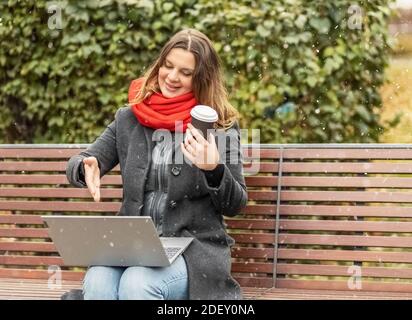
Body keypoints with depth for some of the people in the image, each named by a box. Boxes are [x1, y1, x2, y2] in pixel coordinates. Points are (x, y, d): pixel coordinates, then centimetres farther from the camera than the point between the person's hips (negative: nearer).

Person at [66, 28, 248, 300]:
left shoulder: (221, 127, 2)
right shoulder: (129, 119, 11)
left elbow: (235, 206, 2)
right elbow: (76, 165, 11)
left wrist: (214, 169, -19)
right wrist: (87, 168, -14)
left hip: (193, 248, -2)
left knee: (137, 283, -33)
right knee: (97, 282, -30)